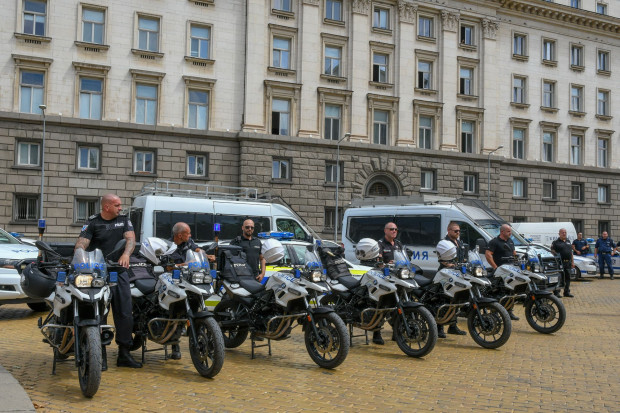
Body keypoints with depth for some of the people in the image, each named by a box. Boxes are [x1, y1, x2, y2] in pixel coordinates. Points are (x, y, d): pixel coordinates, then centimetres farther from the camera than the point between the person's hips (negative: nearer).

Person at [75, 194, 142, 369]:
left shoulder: (124, 220, 13)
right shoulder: (93, 223, 3)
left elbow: (131, 238, -2)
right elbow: (81, 243, -8)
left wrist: (126, 254, -22)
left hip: (119, 270, 3)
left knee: (125, 314, 3)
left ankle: (124, 354, 12)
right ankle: (100, 356, 2)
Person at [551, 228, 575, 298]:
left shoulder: (568, 242, 18)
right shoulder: (556, 242, -2)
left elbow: (571, 252, 21)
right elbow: (553, 252, -8)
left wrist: (572, 262, 16)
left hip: (568, 263, 6)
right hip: (560, 263, -6)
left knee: (568, 278, 8)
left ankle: (567, 292, 15)